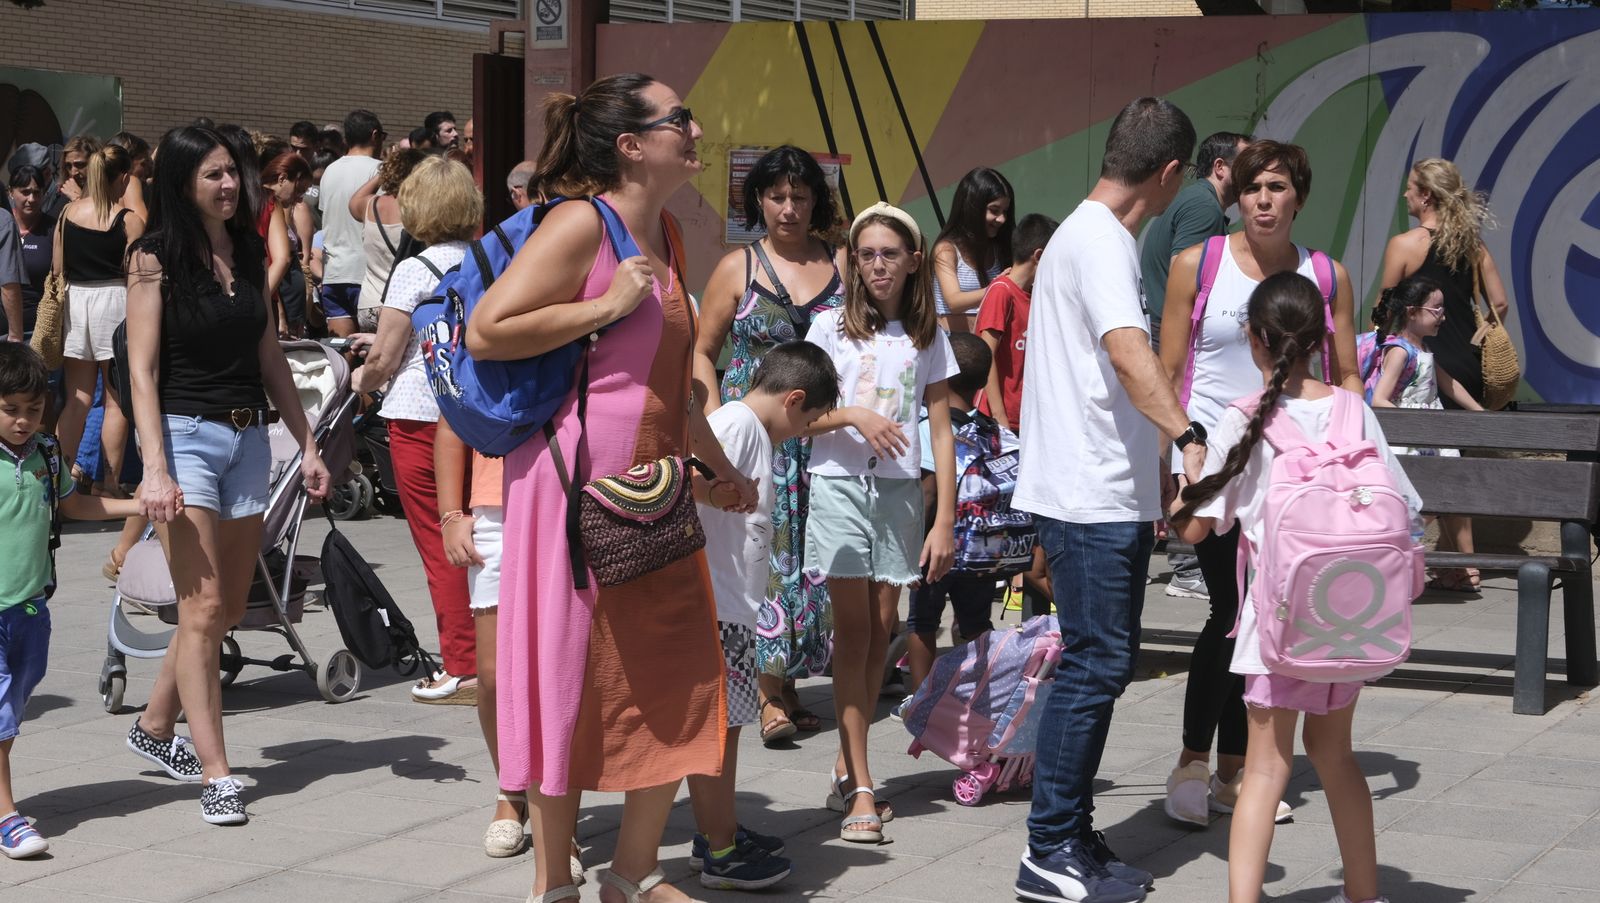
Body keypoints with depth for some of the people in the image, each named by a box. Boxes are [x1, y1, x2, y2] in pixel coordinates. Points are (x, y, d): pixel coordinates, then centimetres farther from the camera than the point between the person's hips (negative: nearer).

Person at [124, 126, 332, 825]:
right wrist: (155, 470, -19)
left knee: (228, 609, 10)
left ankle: (154, 728, 30)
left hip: (248, 439, 6)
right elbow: (142, 371, -10)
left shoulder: (249, 253, 11)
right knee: (203, 608, -9)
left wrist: (307, 446, 13)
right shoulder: (156, 258, -6)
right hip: (185, 434, -6)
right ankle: (216, 775, -6)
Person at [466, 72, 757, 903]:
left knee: (679, 679, 8)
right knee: (573, 679, 0)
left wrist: (724, 470, 30)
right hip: (577, 483, -8)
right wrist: (607, 305, -17)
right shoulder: (582, 224, -11)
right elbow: (485, 333, -19)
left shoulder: (663, 235, 16)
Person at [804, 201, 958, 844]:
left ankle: (846, 769, 16)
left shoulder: (928, 338, 7)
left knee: (882, 633, 3)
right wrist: (853, 415, -17)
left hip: (900, 490, 2)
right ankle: (861, 790, -8)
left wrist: (944, 520, 0)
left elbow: (941, 433, 5)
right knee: (854, 630, -7)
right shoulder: (830, 328, 2)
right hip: (840, 485, -2)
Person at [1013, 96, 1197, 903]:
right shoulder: (1102, 241, -14)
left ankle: (1071, 837, 20)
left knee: (1102, 663, 14)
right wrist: (1188, 436, -43)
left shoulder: (1085, 233, 19)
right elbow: (1128, 351, -31)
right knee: (1096, 665, -8)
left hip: (1106, 494, 11)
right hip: (1092, 498, -11)